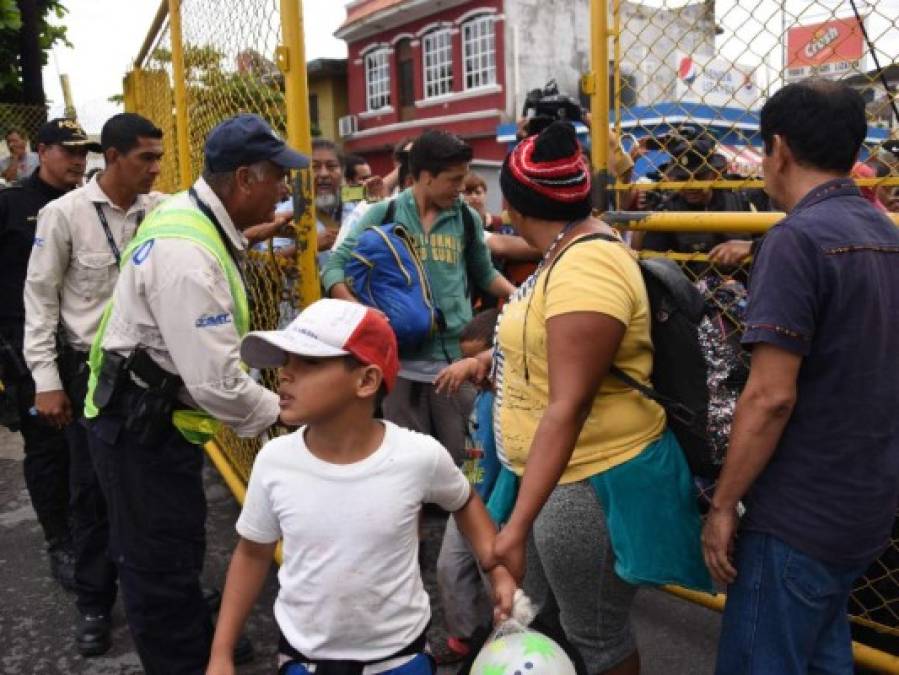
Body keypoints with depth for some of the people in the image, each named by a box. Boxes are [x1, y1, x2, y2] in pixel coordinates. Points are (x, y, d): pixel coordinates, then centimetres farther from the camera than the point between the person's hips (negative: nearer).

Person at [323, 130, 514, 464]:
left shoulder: (467, 219, 7)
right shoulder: (382, 215, 0)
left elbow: (485, 274, 19)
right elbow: (335, 266, 0)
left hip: (456, 359, 2)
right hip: (402, 359, -1)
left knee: (457, 460, 8)